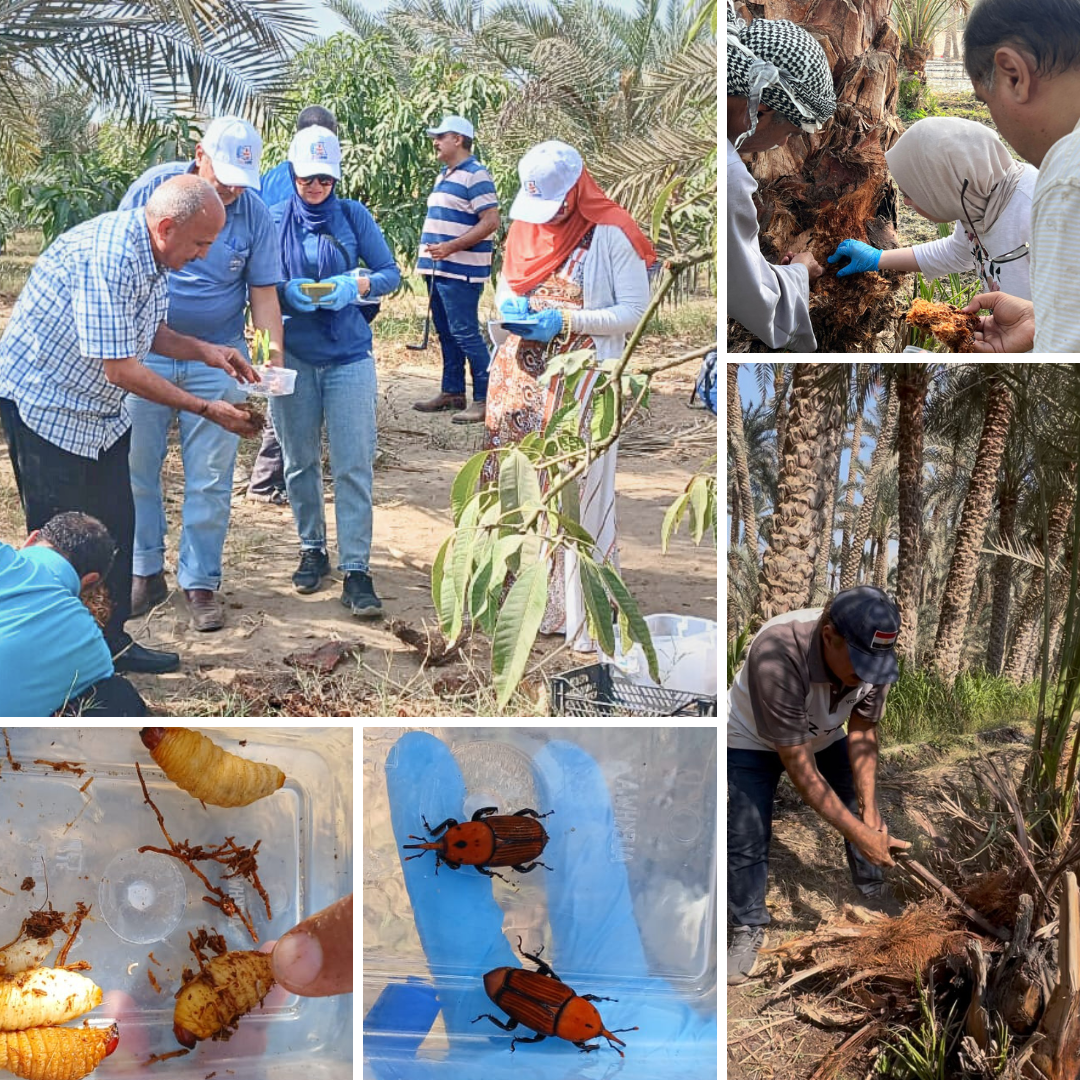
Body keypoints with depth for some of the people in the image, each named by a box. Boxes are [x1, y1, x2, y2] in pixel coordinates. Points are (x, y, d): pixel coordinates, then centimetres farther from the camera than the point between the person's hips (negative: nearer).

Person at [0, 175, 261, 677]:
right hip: (43, 405, -9)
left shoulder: (148, 252, 0)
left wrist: (205, 351, -4)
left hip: (99, 411, 9)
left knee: (115, 525, 11)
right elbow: (120, 369, -29)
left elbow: (144, 331, 14)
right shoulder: (106, 259, -30)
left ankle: (111, 641, 23)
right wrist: (206, 409, -22)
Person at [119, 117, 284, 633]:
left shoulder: (254, 213, -5)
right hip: (144, 353, 0)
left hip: (217, 359, 0)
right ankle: (145, 571, 20)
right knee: (136, 468, 6)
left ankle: (201, 581, 12)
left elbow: (263, 293, -2)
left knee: (210, 479, 1)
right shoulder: (155, 187, -6)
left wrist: (274, 355, -16)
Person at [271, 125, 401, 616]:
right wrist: (288, 292, -18)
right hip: (292, 353, 1)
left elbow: (390, 272, 2)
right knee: (300, 461, 10)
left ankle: (356, 570, -4)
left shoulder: (353, 215, 2)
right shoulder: (274, 218, 3)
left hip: (349, 354, -1)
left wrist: (356, 285, -18)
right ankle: (312, 549, 28)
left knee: (354, 465, -6)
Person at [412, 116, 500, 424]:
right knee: (446, 333, 14)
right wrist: (429, 253, 15)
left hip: (460, 271, -10)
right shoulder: (444, 176, 18)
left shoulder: (475, 175, -11)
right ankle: (452, 392, 23)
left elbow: (490, 221, -19)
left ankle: (485, 398, -6)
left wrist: (450, 248, -22)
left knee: (466, 334, -10)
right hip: (438, 269, 10)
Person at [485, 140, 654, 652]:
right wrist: (509, 305, -2)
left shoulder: (611, 235, -8)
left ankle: (584, 614, 3)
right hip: (520, 379, 6)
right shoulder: (525, 227, 11)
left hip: (579, 380, -6)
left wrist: (565, 321, -17)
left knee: (579, 491, -6)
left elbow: (635, 311, -9)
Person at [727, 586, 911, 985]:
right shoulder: (776, 656, -46)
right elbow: (800, 768, -38)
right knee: (747, 839, -9)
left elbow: (862, 732, -13)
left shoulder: (873, 653, -29)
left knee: (864, 813, 7)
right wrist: (858, 833, -35)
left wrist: (869, 810, -22)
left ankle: (873, 891, 32)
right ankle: (747, 929, 12)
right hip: (754, 740, -5)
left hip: (824, 736, 5)